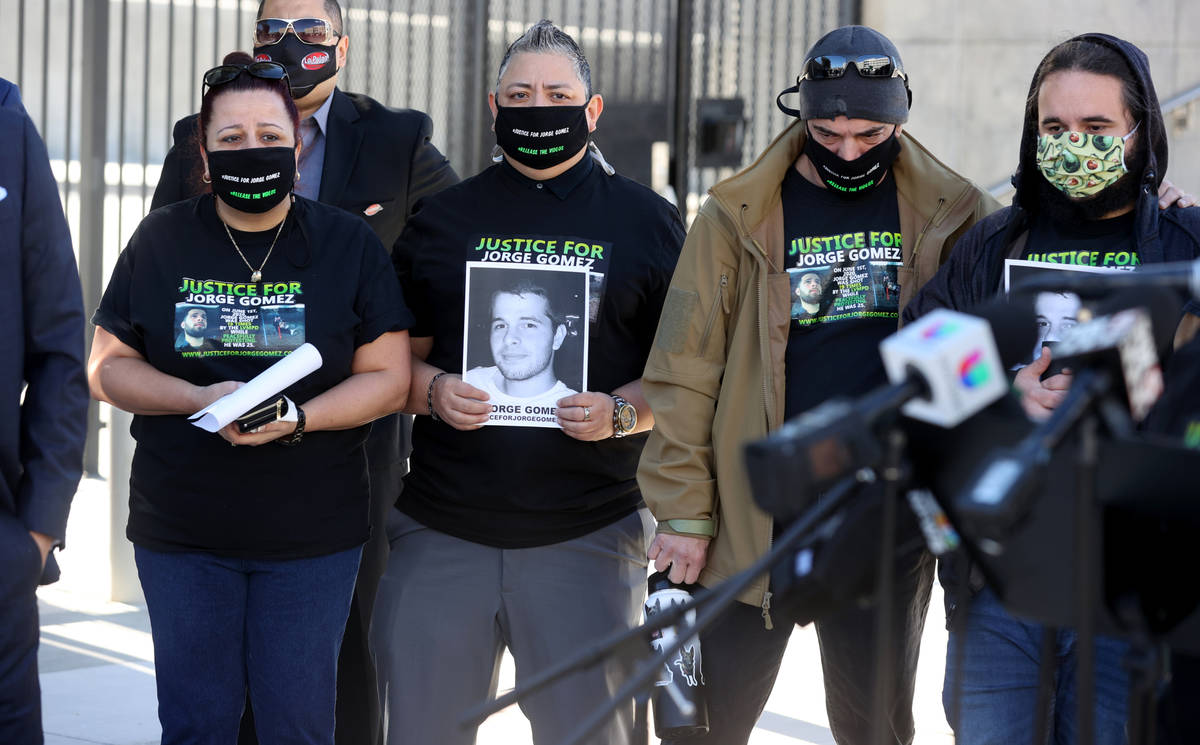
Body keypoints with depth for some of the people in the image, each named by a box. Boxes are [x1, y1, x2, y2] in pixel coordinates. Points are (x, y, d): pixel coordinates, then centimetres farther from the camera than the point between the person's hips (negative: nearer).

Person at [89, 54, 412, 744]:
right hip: (182, 532, 1)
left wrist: (297, 418, -18)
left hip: (311, 536, -1)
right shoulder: (161, 241, 5)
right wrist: (199, 398, -14)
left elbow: (389, 378, -1)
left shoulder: (351, 245, 2)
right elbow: (107, 365, 5)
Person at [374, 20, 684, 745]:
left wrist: (621, 412, -12)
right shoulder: (443, 218, 11)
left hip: (588, 534, -2)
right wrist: (433, 390, -8)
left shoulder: (647, 222, 7)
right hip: (442, 531, 2)